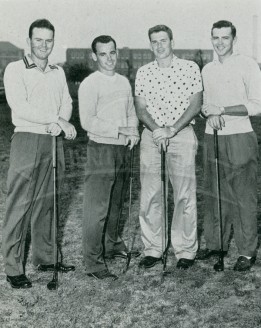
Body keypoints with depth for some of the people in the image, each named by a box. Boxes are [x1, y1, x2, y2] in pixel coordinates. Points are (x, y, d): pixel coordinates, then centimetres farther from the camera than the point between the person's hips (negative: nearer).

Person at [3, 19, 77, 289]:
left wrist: (58, 123, -11)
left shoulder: (58, 72, 17)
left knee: (46, 203, 12)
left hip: (53, 142, 6)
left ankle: (45, 258, 22)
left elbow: (66, 103, 11)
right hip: (26, 141, -5)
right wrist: (58, 120, -15)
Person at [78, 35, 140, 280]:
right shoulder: (90, 84, -9)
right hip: (101, 149, -7)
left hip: (122, 149, 7)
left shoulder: (123, 82, 13)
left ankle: (112, 246, 36)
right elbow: (87, 121, -17)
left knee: (116, 203, 19)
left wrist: (133, 131, 0)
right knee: (97, 207, -6)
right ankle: (93, 262, 1)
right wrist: (119, 130, -18)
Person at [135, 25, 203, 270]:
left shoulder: (190, 68, 4)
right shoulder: (143, 72, 10)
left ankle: (186, 250, 9)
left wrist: (172, 129, -13)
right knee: (149, 194, 1)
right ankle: (152, 250, 11)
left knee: (184, 194, -2)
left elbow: (195, 105, -2)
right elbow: (140, 108, 6)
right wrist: (156, 129, -12)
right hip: (151, 136, 2)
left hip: (182, 134, -2)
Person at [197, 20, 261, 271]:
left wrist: (222, 109, -15)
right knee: (214, 194, 11)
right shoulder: (207, 70, 14)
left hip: (240, 138, -5)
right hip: (212, 138, 5)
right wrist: (209, 114, -4)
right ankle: (215, 244, 23)